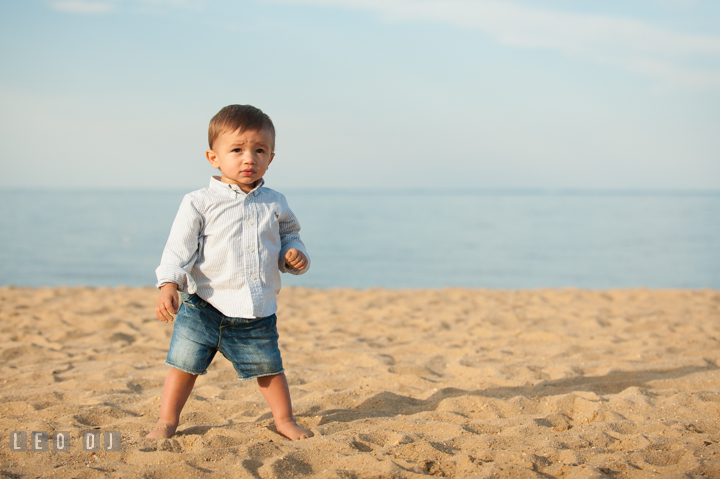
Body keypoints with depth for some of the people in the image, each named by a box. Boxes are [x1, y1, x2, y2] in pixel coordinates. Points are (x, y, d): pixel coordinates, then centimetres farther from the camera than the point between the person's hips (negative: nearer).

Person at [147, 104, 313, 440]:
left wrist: (295, 254, -4)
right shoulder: (200, 203, -7)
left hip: (257, 313, 2)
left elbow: (288, 235, 19)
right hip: (203, 307, -2)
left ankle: (285, 420, 31)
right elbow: (179, 247, -10)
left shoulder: (275, 204, 5)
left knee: (269, 368, 11)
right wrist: (169, 285, -23)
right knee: (184, 365, 2)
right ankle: (167, 421, 20)